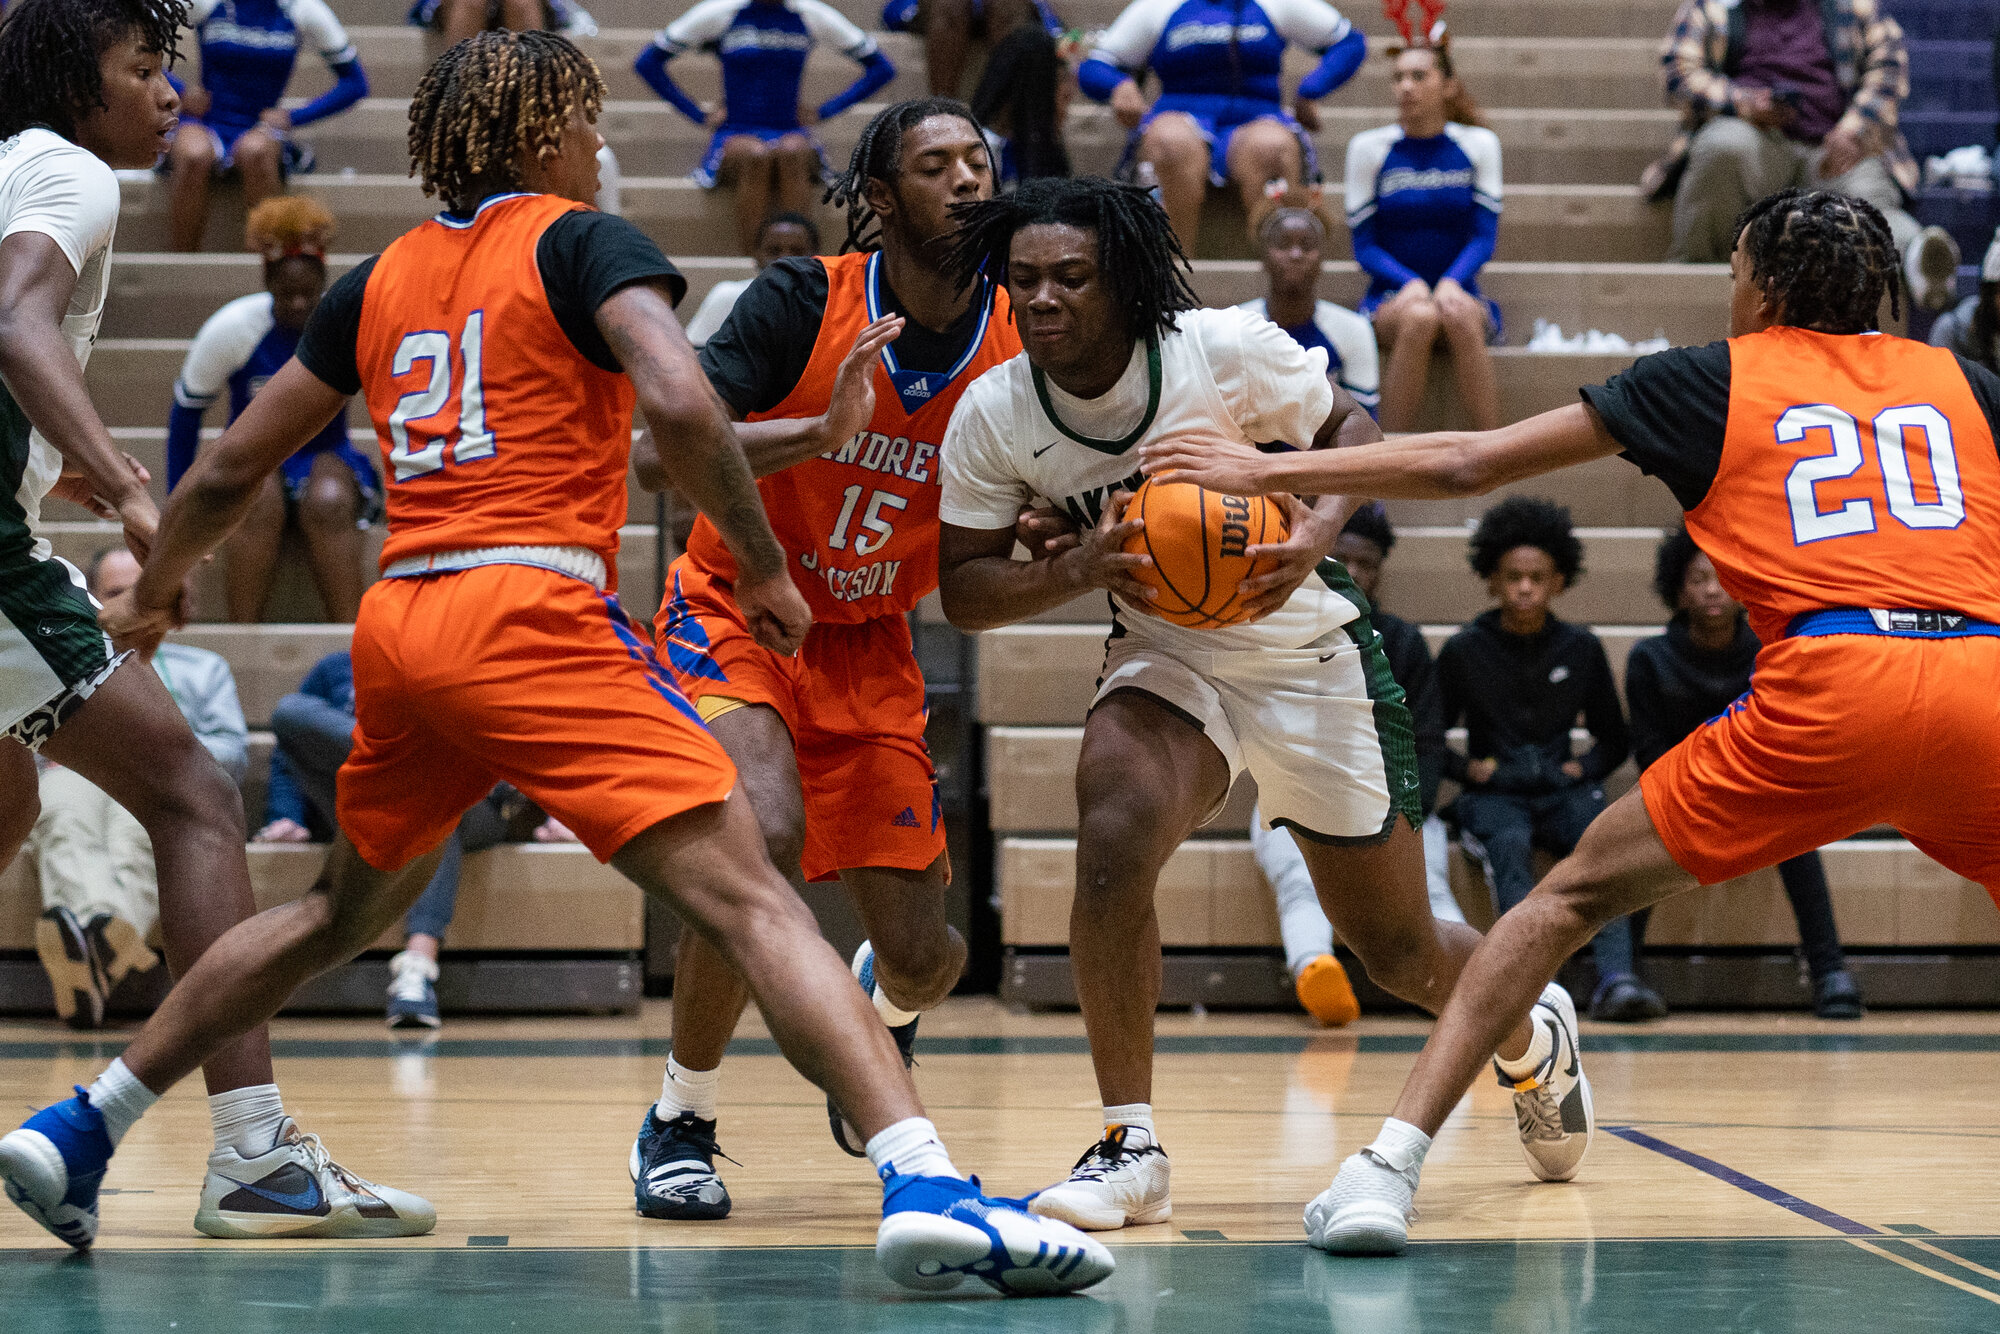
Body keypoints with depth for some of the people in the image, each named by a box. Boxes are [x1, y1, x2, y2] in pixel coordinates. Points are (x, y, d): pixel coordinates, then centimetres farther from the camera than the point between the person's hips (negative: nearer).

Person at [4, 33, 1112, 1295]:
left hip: (398, 622, 7)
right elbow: (681, 402, -15)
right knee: (751, 896, -15)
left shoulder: (383, 277, 19)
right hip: (532, 612, -7)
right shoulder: (580, 240, 3)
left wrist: (153, 590, 40)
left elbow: (233, 466, 23)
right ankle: (923, 1182, -33)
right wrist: (766, 566, -3)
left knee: (343, 910, 29)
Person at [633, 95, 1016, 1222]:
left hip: (869, 644, 4)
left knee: (923, 954, -2)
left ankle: (882, 1014, 40)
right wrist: (824, 430, -40)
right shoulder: (807, 302, -18)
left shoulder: (1019, 347, -8)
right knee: (763, 836, -32)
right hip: (735, 612, -3)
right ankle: (682, 1120, -11)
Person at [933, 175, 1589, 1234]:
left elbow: (1350, 431, -6)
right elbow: (962, 589, -8)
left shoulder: (1224, 349, -21)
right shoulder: (992, 415, -14)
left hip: (1307, 651, -2)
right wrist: (1080, 567, -26)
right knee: (1112, 838, -31)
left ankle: (1535, 1036, 46)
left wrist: (1315, 534, -26)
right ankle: (1129, 1149, -18)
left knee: (1400, 953, 10)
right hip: (1162, 658, 2)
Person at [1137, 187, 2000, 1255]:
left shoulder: (1712, 381, 17)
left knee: (1574, 895, 11)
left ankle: (1389, 1166, 2)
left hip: (1825, 688, -2)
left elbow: (1468, 464, 19)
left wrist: (1270, 473, 27)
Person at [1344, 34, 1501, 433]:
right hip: (1390, 300, -1)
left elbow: (1484, 236, 2)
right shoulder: (1369, 147, 5)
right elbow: (1365, 245, 2)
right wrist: (1410, 284, -17)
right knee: (1420, 318, -37)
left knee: (1460, 317, -36)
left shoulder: (1478, 145, 7)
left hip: (1457, 293, 1)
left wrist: (1451, 282, -18)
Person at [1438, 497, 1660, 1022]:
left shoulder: (1581, 648, 10)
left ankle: (1617, 978, -47)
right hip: (1494, 796, -2)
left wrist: (1586, 768, 2)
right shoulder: (1464, 651, 4)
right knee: (1510, 847, -35)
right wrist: (1466, 768, -6)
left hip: (1562, 788, 2)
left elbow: (1615, 738, 22)